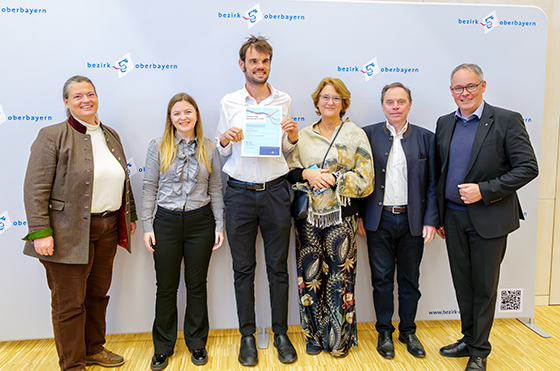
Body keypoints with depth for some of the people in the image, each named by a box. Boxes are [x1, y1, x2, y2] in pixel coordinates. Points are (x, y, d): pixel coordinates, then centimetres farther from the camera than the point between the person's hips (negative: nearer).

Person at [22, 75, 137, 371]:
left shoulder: (110, 135, 12)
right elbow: (36, 188, -12)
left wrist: (130, 214, 19)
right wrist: (40, 232, -17)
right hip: (69, 233, -6)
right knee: (69, 302, 6)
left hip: (108, 229, 6)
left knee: (98, 294, 19)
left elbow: (123, 180, 20)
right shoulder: (52, 135, -7)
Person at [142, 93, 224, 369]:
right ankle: (163, 347, 28)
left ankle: (197, 343, 29)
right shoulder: (158, 147, 1)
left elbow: (216, 189, 5)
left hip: (200, 222, 1)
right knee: (166, 287, 10)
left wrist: (219, 225, 1)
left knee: (197, 285, 11)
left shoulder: (208, 148, 4)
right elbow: (149, 188, 1)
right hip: (166, 222, 0)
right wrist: (147, 227, -4)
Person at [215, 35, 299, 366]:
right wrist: (225, 140, -11)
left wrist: (293, 136, -7)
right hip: (240, 191, 0)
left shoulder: (284, 101, 7)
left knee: (278, 267, 8)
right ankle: (248, 336, 24)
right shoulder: (230, 102, 5)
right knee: (244, 268, 8)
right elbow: (222, 152, 10)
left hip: (275, 190, 0)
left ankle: (281, 334, 24)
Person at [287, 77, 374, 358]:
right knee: (310, 275, 6)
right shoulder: (303, 136, 11)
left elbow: (365, 180, -2)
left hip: (340, 216, -2)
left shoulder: (356, 135, 3)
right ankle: (314, 335, 25)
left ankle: (339, 339, 21)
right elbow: (289, 171, 9)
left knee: (338, 276, 1)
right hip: (308, 215, 2)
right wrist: (307, 174, -10)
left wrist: (332, 179, -13)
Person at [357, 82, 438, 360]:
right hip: (379, 221, -1)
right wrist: (358, 216, -2)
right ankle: (384, 332, 26)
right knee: (381, 279, 8)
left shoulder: (426, 138, 4)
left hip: (413, 220, 1)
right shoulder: (367, 135, 1)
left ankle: (408, 331, 31)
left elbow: (432, 183, 3)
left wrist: (431, 220, -3)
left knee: (410, 280, 12)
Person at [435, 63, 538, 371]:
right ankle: (468, 339, 33)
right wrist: (438, 216, 11)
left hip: (488, 219, -4)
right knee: (462, 284, 15)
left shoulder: (506, 121, -6)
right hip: (453, 218, 4)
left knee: (484, 287, 7)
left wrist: (484, 191, -19)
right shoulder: (444, 124, 8)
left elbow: (528, 168, -10)